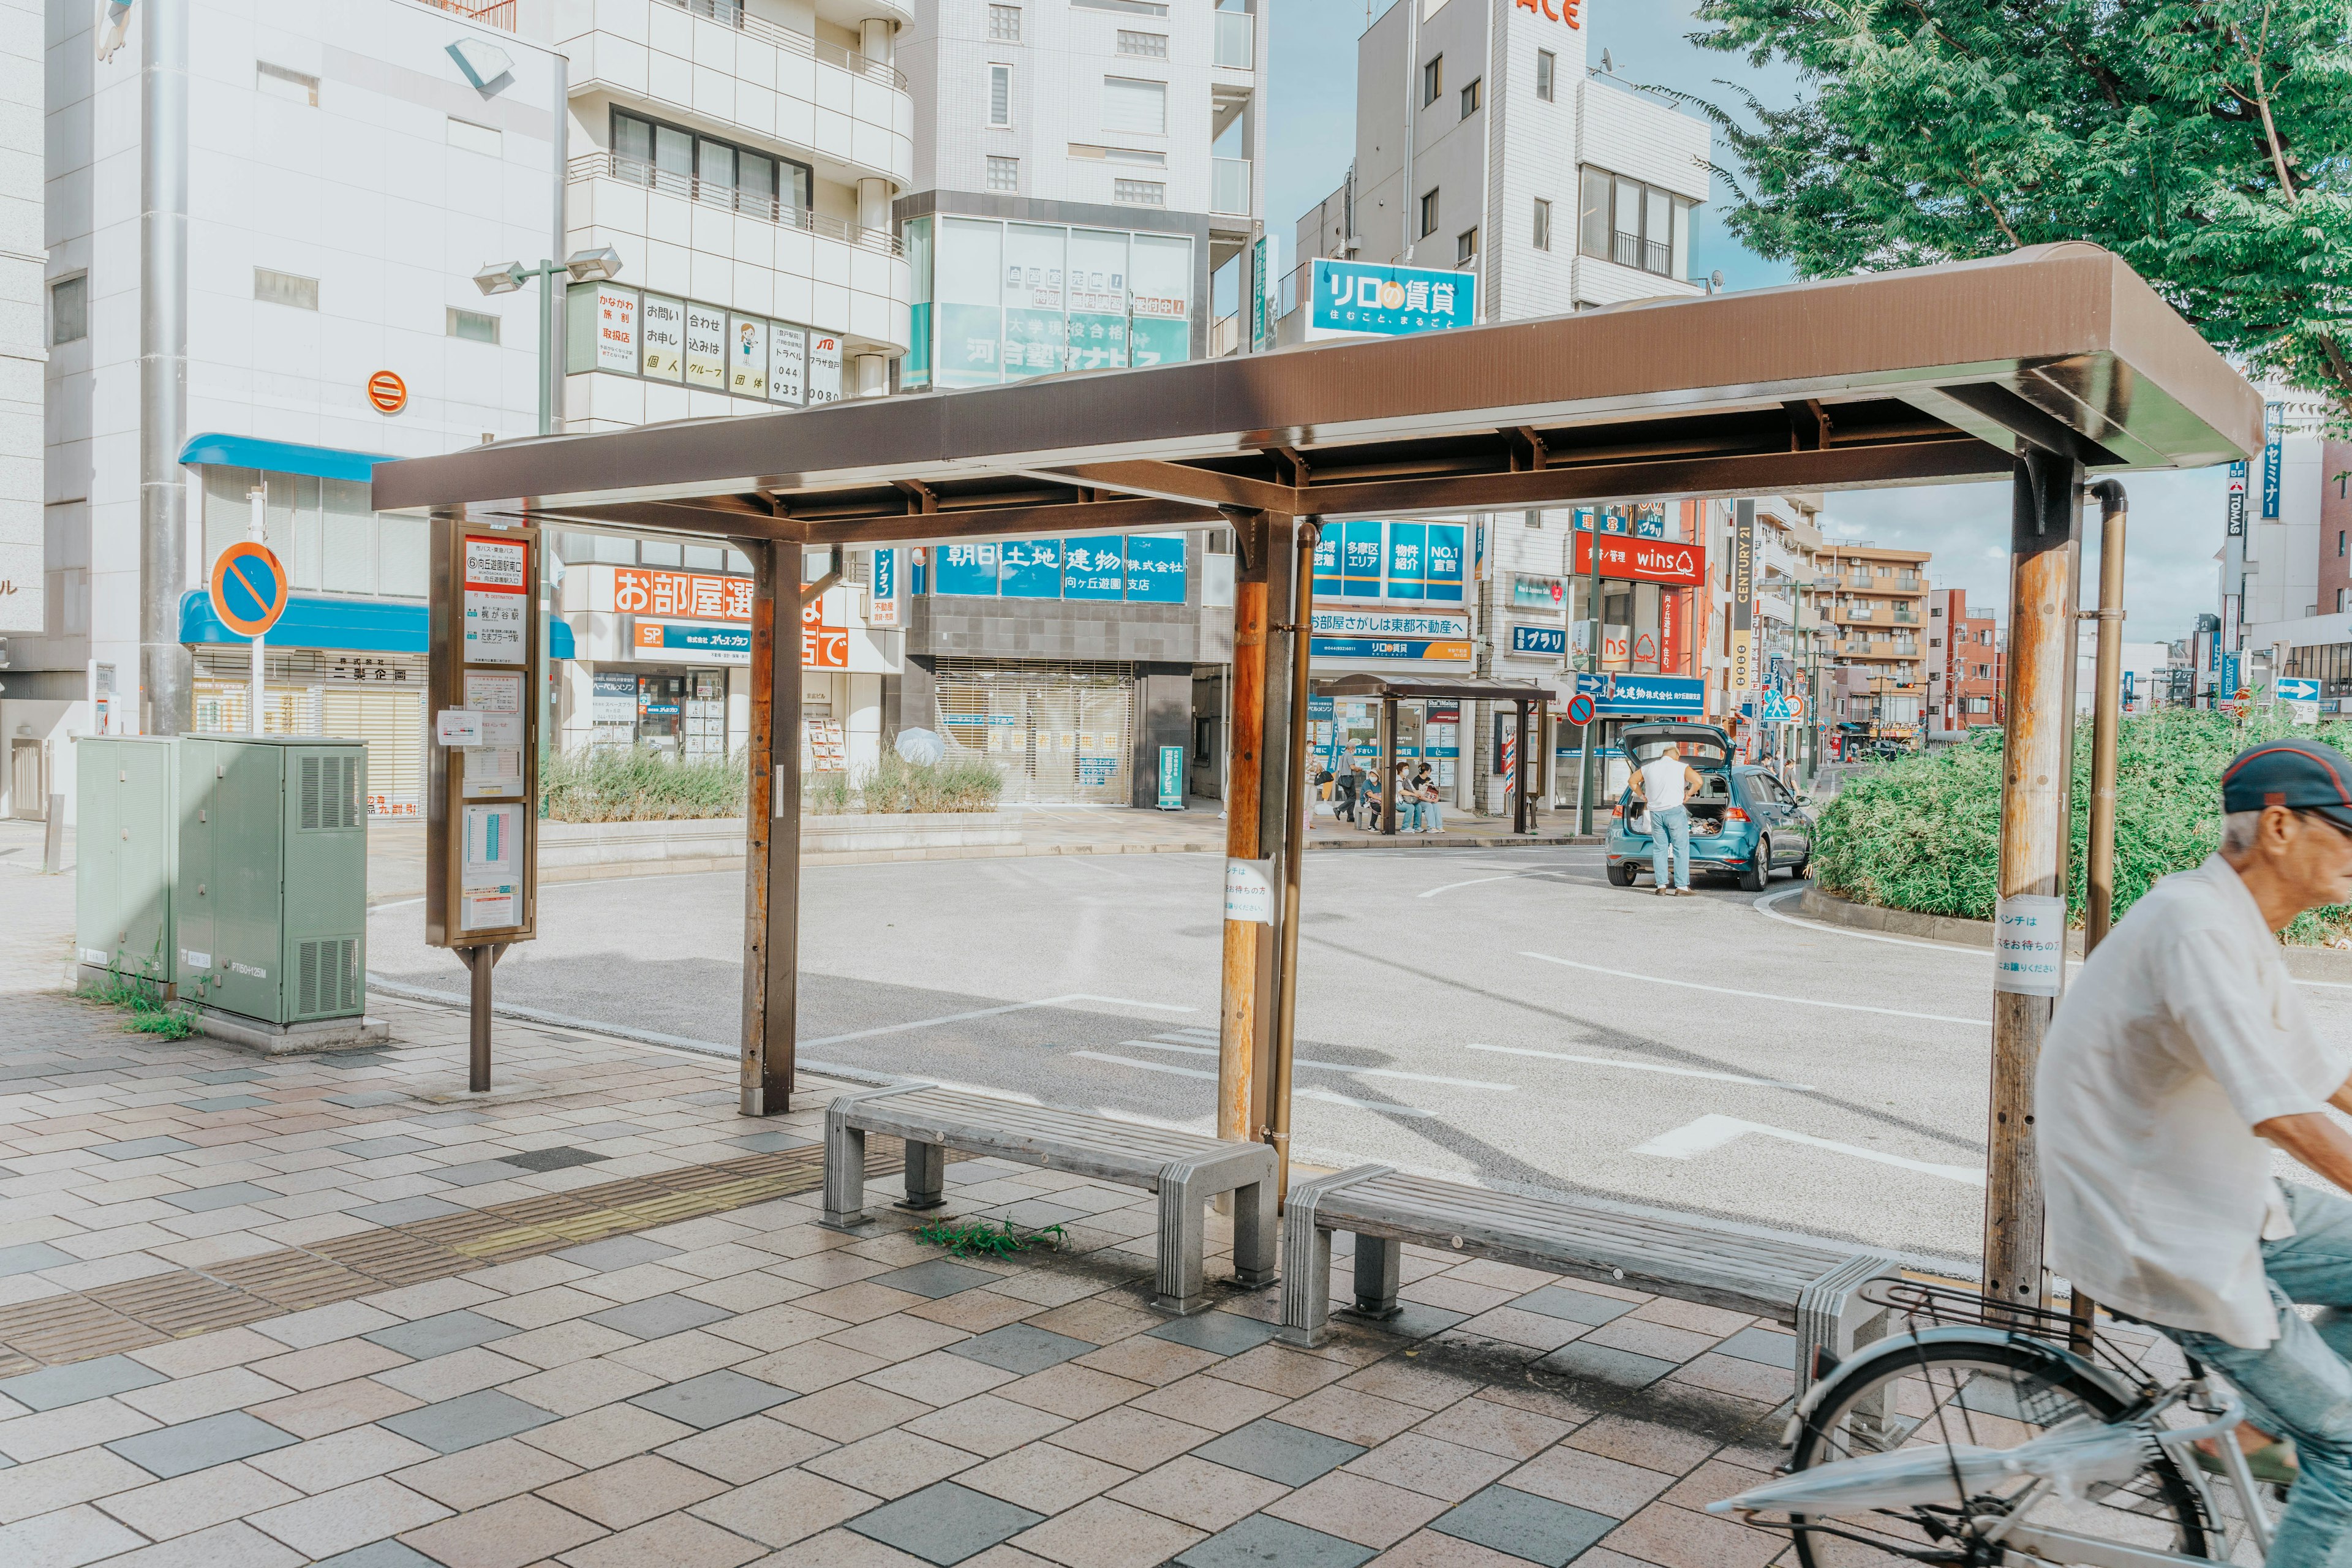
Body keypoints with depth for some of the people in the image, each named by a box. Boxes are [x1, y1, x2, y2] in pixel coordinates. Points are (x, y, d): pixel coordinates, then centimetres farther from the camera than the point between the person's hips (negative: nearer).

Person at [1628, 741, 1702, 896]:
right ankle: (1682, 886, -2)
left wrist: (1642, 796, 23)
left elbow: (1633, 780, 22)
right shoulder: (1681, 767, -2)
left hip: (1655, 812, 4)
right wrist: (1688, 795, 2)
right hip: (1675, 810, -4)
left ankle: (1662, 886, 5)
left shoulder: (1648, 767, 11)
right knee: (1681, 849, 1)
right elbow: (1698, 782, -13)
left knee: (1659, 849, 9)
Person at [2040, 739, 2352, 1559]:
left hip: (2215, 1206, 9)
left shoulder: (2239, 928, 10)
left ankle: (2253, 1433, 18)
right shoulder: (2198, 924, -24)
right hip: (2160, 1238, -9)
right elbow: (2283, 1114, -30)